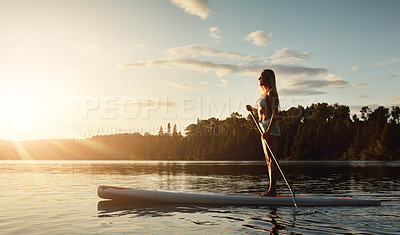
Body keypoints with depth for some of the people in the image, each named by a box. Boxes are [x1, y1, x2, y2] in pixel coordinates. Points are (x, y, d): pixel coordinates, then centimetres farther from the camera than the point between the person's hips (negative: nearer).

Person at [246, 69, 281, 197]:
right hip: (265, 128, 10)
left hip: (271, 128, -10)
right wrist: (252, 109, 24)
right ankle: (272, 190, 13)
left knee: (271, 159, -10)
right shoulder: (264, 93, 18)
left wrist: (268, 131, -26)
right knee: (269, 160, 9)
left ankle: (272, 190, -9)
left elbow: (275, 114, -18)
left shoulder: (271, 93, -10)